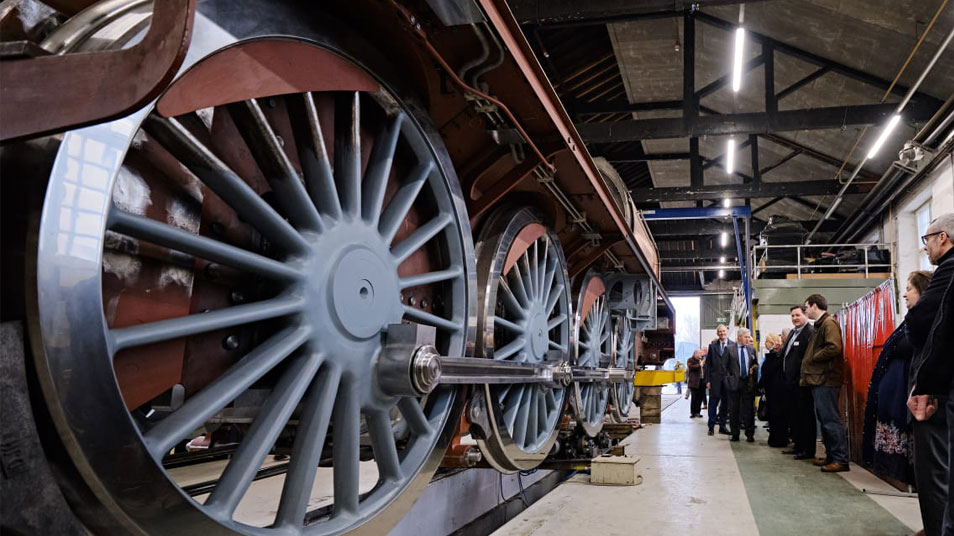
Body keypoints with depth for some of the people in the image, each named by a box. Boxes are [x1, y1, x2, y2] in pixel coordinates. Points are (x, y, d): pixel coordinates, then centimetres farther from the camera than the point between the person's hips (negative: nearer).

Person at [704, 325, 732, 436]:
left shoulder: (733, 345, 4)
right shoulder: (712, 346, 4)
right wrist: (707, 380, -2)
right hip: (715, 379, -1)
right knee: (713, 403, 1)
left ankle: (722, 426, 18)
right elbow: (708, 364, 3)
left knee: (725, 404, 8)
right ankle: (711, 427, 8)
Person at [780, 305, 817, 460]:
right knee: (793, 415, 15)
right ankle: (798, 445, 24)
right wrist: (785, 377, 15)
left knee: (806, 416, -4)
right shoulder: (792, 332, 18)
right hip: (790, 381, 10)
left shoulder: (810, 332, -12)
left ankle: (809, 450, 1)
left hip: (801, 382, -10)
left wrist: (803, 377, -20)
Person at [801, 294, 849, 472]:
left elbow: (834, 348, -23)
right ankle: (831, 456, 20)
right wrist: (807, 374, 15)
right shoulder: (819, 325, 21)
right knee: (824, 419, 14)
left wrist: (812, 359, -12)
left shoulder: (829, 323, -10)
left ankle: (840, 460, -6)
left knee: (831, 420, -9)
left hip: (827, 379, -11)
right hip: (819, 379, 11)